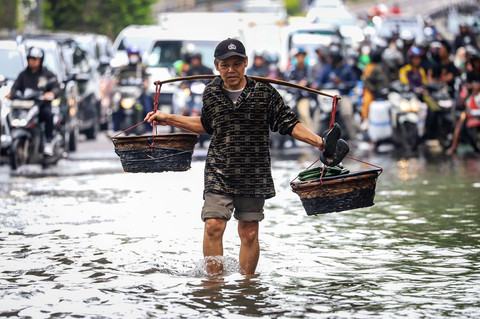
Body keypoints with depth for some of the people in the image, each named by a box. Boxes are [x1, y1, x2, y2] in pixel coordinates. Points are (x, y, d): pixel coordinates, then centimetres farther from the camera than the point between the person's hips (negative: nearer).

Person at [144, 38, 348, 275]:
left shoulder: (264, 92, 0)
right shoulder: (211, 93, 7)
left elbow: (288, 123, 5)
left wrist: (320, 143, -3)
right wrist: (167, 119, 24)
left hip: (254, 175, -1)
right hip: (219, 173, 1)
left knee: (249, 233, 4)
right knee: (213, 226, -12)